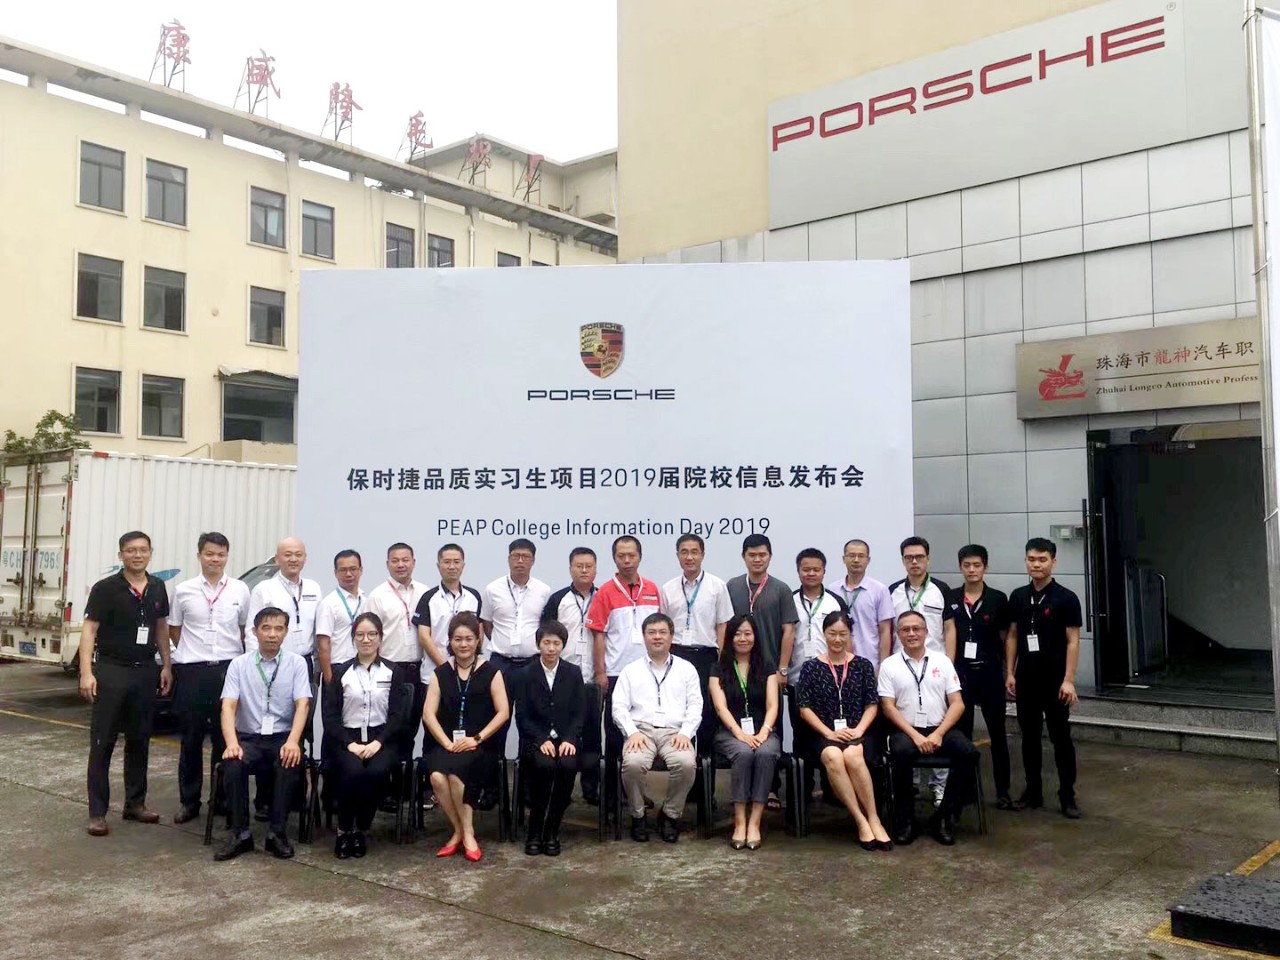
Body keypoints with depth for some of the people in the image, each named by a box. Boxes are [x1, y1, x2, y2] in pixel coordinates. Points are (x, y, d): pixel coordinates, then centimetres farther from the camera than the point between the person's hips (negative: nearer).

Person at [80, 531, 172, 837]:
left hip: (145, 673, 5)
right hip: (111, 671, -5)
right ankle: (97, 812, 3)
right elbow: (89, 630, -9)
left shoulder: (157, 588, 8)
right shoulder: (105, 588, -7)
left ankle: (135, 803, 23)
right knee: (102, 743, -1)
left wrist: (166, 666, 10)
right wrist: (86, 672, -17)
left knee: (139, 741, 12)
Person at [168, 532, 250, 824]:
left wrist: (236, 657, 6)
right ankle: (189, 801, 16)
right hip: (192, 671, 0)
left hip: (228, 669, 0)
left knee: (226, 737, 5)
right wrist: (194, 652, 8)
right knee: (191, 739, 7)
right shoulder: (183, 591, 3)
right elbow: (174, 629, 12)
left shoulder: (240, 590, 3)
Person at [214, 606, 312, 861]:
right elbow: (228, 706, -5)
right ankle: (240, 833, -16)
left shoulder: (296, 663, 3)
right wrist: (231, 742, -23)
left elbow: (302, 704, -7)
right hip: (248, 737, 1)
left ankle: (276, 832, -19)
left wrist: (293, 741, -25)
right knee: (232, 763, -31)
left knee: (291, 763, -33)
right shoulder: (239, 664, 5)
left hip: (283, 738, -1)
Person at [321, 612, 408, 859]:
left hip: (381, 739, 0)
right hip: (348, 739, 0)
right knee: (353, 772, -32)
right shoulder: (341, 672, 10)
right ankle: (343, 829, -9)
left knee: (378, 772, -32)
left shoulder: (392, 672, 9)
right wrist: (350, 743, -11)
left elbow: (398, 714, 2)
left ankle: (360, 830, -10)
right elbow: (330, 715, 3)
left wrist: (378, 742, -13)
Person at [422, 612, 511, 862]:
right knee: (437, 776, -30)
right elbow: (428, 713, 2)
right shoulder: (440, 673, 11)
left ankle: (466, 832, -11)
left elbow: (503, 713, -1)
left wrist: (477, 738, -12)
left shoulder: (491, 672, 5)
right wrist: (447, 743, -11)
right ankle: (460, 831, -8)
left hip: (481, 746, -2)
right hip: (447, 744, 2)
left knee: (455, 772, -33)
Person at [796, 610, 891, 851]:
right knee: (832, 756, -35)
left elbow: (872, 704, 9)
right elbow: (805, 708, 3)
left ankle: (873, 819, -24)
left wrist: (858, 730, -9)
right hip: (824, 735, 0)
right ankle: (862, 820, -29)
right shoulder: (811, 667, 9)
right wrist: (829, 733, -10)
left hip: (857, 733, 0)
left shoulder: (863, 665, 13)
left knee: (852, 756, -35)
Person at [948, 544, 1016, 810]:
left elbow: (1005, 637, 6)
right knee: (961, 732, 8)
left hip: (989, 671, -1)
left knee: (997, 731, 3)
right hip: (960, 671, 1)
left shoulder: (998, 599, 0)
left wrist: (1007, 671, 2)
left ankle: (1002, 792, 11)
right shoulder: (950, 599, 3)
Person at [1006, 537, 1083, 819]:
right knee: (1029, 736, 11)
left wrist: (1068, 680, -13)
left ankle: (1067, 796, 9)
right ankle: (1033, 791, 21)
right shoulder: (1018, 597, 6)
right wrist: (1009, 673, 5)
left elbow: (1072, 642, -8)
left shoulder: (1066, 598, -6)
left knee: (1061, 738, 1)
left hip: (1055, 681, -4)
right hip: (1025, 680, 4)